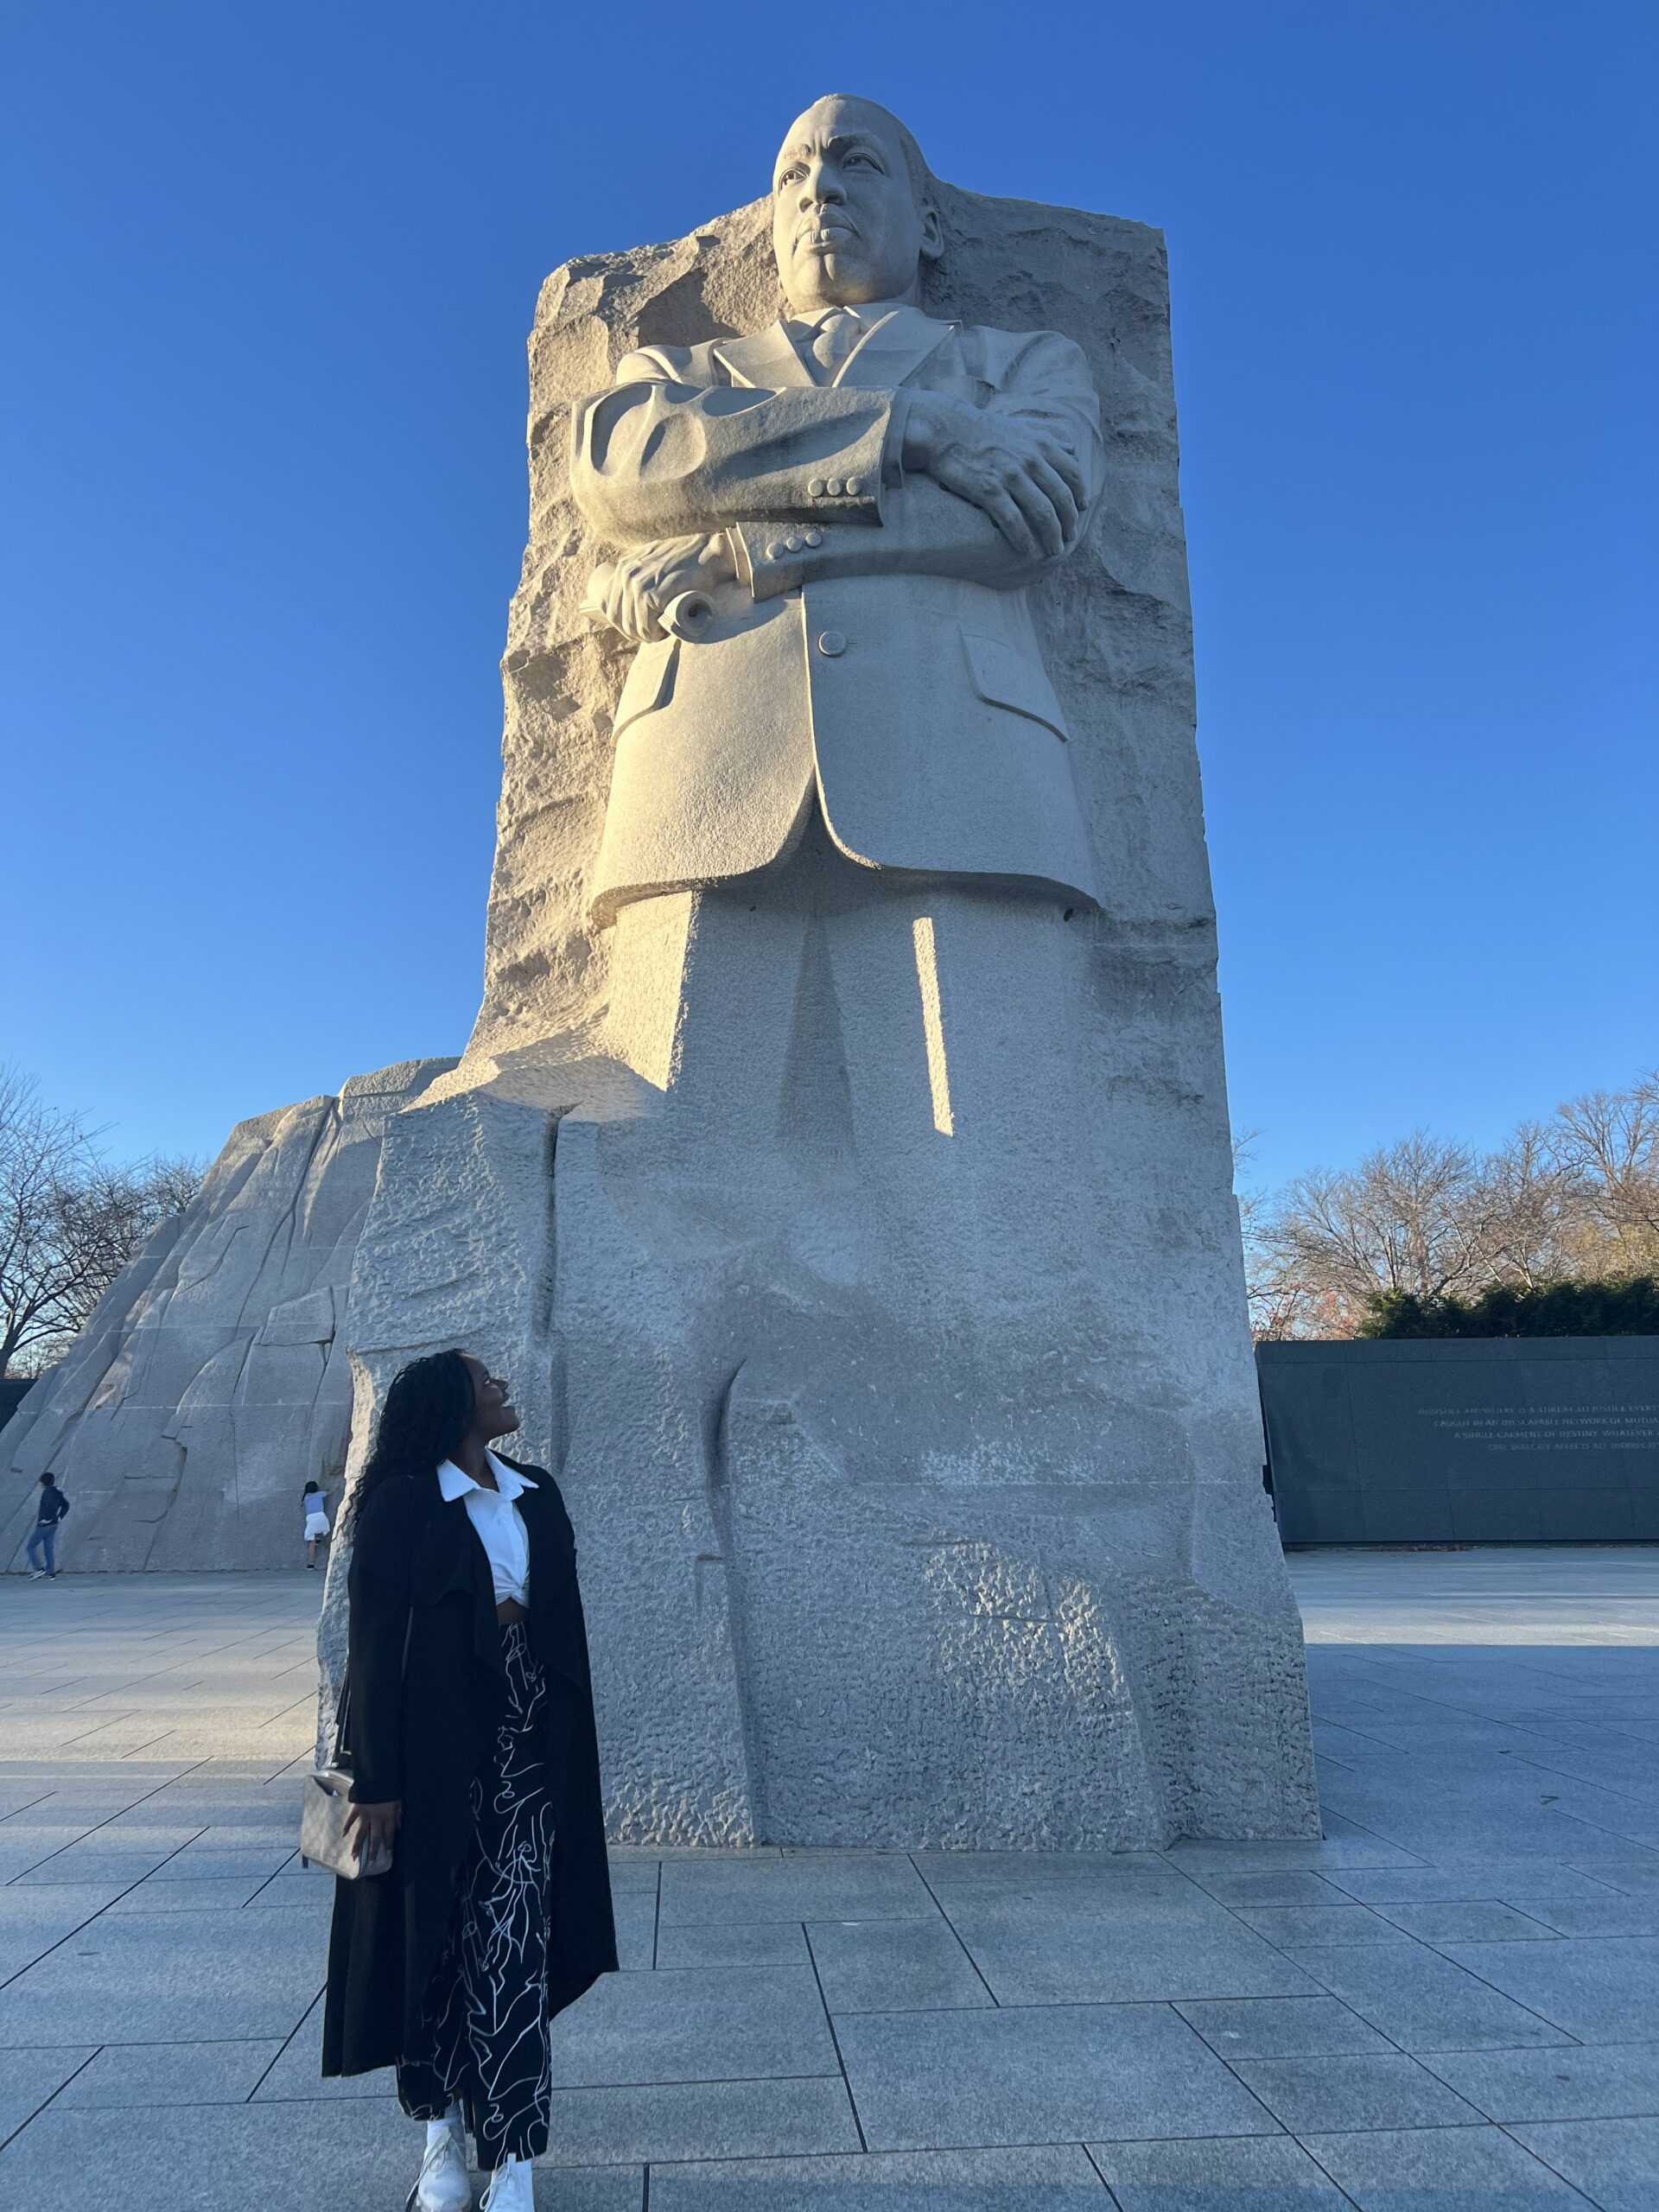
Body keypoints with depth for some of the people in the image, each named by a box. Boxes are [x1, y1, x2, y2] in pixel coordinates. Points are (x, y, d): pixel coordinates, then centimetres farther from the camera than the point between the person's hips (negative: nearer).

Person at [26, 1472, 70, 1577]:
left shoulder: (47, 1492, -18)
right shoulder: (57, 1492, 8)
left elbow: (52, 1506, -33)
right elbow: (66, 1505, 13)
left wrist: (46, 1519, -24)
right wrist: (59, 1517, 11)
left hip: (43, 1525, -8)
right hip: (54, 1524, 8)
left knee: (30, 1547, 6)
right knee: (49, 1549, 12)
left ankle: (38, 1569, 0)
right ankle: (50, 1573, 11)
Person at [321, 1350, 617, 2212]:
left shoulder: (537, 1493, 7)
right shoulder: (402, 1502, -8)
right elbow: (374, 1643, -10)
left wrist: (574, 1745, 10)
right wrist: (377, 1782, -13)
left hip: (529, 1741, 4)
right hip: (434, 1742, -4)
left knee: (514, 1939, 2)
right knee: (433, 1932, 9)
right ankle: (441, 2129, 27)